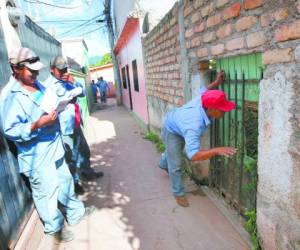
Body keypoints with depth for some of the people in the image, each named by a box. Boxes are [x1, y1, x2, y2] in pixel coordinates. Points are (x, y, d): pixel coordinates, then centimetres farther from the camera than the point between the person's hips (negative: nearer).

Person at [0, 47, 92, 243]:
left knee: (65, 182, 21)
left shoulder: (37, 84, 8)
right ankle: (55, 228, 32)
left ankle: (75, 213, 43)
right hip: (37, 156, -8)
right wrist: (37, 124, -30)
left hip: (54, 147, 8)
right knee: (47, 192, 8)